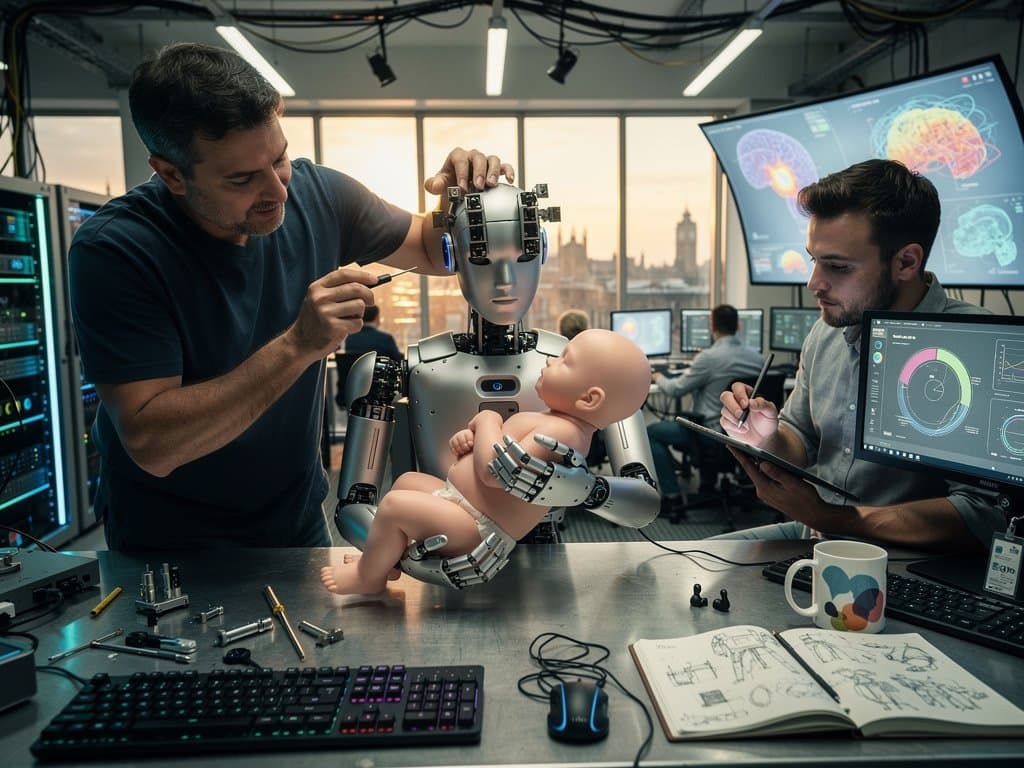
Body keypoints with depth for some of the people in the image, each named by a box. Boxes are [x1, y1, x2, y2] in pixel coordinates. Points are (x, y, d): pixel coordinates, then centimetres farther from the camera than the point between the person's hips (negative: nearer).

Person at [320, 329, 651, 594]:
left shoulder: (561, 432, -25)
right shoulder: (553, 422, 10)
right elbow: (499, 455, 20)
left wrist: (487, 421, -17)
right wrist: (471, 438, -1)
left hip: (477, 530, -11)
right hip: (462, 503, 11)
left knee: (394, 504, -19)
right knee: (407, 480, 21)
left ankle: (368, 577, 5)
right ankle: (381, 555, 24)